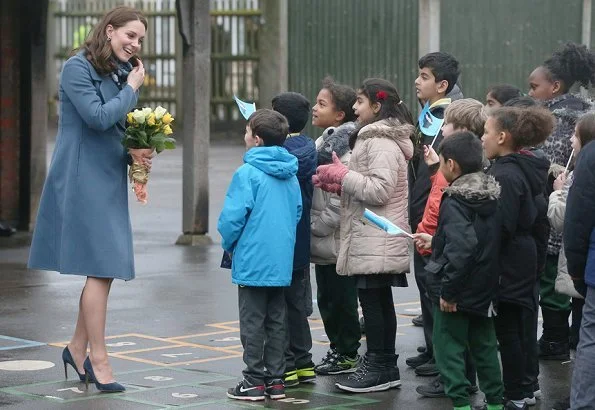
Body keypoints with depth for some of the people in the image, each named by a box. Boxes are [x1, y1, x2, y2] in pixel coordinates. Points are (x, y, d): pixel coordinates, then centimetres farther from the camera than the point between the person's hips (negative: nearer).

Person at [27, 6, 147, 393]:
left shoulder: (121, 74, 15)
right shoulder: (78, 69, -9)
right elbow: (98, 117, -20)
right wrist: (132, 90, -9)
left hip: (110, 180, 8)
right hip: (82, 180, -8)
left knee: (105, 269, 10)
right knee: (100, 269, -9)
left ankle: (78, 348, 22)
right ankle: (98, 360, -3)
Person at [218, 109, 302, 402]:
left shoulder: (248, 173, -16)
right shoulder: (290, 175, 6)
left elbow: (233, 216, -16)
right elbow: (297, 212, 14)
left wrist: (229, 244, 1)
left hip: (253, 261, -6)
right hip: (281, 261, 6)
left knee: (252, 323, 1)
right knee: (276, 321, 12)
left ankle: (254, 381, 5)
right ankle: (275, 380, 16)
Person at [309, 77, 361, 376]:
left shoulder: (345, 147, -17)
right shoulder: (325, 141, 13)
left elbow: (342, 198, -21)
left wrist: (317, 226, -16)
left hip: (337, 239, -9)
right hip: (323, 239, 9)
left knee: (342, 298, 1)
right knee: (326, 297, 14)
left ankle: (347, 355, 10)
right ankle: (337, 349, 24)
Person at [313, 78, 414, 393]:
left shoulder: (382, 143, -15)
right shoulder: (373, 138, 18)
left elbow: (379, 190, -23)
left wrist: (340, 174, -15)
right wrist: (336, 183, 7)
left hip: (375, 242, -11)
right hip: (372, 240, 11)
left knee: (372, 300, -7)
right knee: (379, 301, 12)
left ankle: (378, 368, -2)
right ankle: (385, 367, 17)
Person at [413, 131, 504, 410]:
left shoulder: (455, 202, -19)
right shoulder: (491, 197, 6)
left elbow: (461, 249, -30)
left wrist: (448, 291, -23)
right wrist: (435, 241, 23)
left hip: (457, 293, -8)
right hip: (484, 291, 8)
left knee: (449, 348, 2)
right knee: (484, 346, 17)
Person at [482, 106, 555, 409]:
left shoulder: (507, 175, -21)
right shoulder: (524, 169, 9)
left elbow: (500, 228, -24)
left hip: (507, 263, -10)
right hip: (523, 257, 10)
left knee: (507, 327, -1)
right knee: (518, 325, 17)